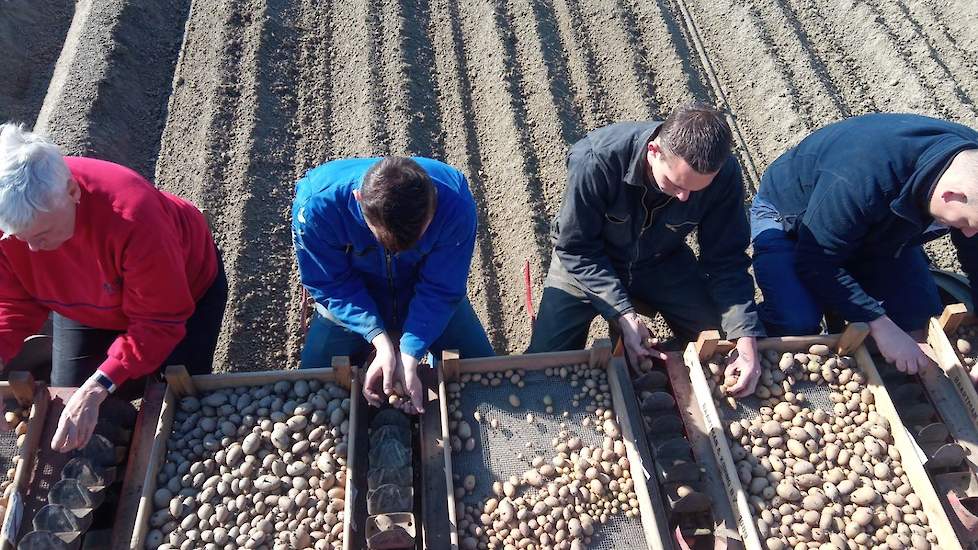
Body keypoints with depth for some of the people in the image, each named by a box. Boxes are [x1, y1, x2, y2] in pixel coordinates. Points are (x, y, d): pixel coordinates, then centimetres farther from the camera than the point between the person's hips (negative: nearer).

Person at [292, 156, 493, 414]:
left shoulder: (455, 202, -35)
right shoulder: (317, 204, -35)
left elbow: (439, 289, -25)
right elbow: (331, 285, -22)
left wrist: (409, 358, -32)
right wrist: (381, 342, -31)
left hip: (427, 302, 1)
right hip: (352, 303, 0)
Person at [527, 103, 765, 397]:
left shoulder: (724, 174, -25)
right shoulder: (597, 159, -35)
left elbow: (726, 261, -15)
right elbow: (576, 249, -23)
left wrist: (747, 341, -26)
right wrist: (624, 314, -32)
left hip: (664, 263, 3)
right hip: (587, 264, -2)